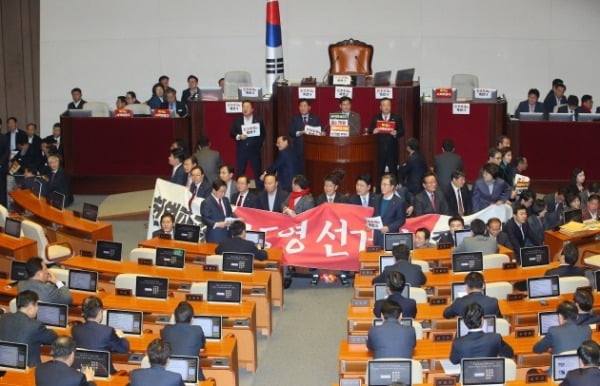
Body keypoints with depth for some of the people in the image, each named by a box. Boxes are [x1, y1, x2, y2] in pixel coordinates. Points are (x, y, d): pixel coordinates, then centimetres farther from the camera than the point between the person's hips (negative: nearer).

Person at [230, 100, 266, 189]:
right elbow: (231, 133, 4)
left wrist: (258, 145, -5)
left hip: (254, 150, -1)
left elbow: (263, 134, 4)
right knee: (240, 172, 3)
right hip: (241, 151, 1)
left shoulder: (258, 121, 2)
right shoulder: (237, 121, 7)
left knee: (257, 172, 2)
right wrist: (238, 136, -14)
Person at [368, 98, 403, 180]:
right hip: (379, 149, 0)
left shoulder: (397, 118, 8)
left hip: (392, 149, 0)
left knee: (393, 171, 1)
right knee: (379, 171, 1)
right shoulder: (375, 118, 10)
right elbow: (370, 131, 6)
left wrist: (396, 133, -17)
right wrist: (373, 131, -16)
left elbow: (402, 132, 3)